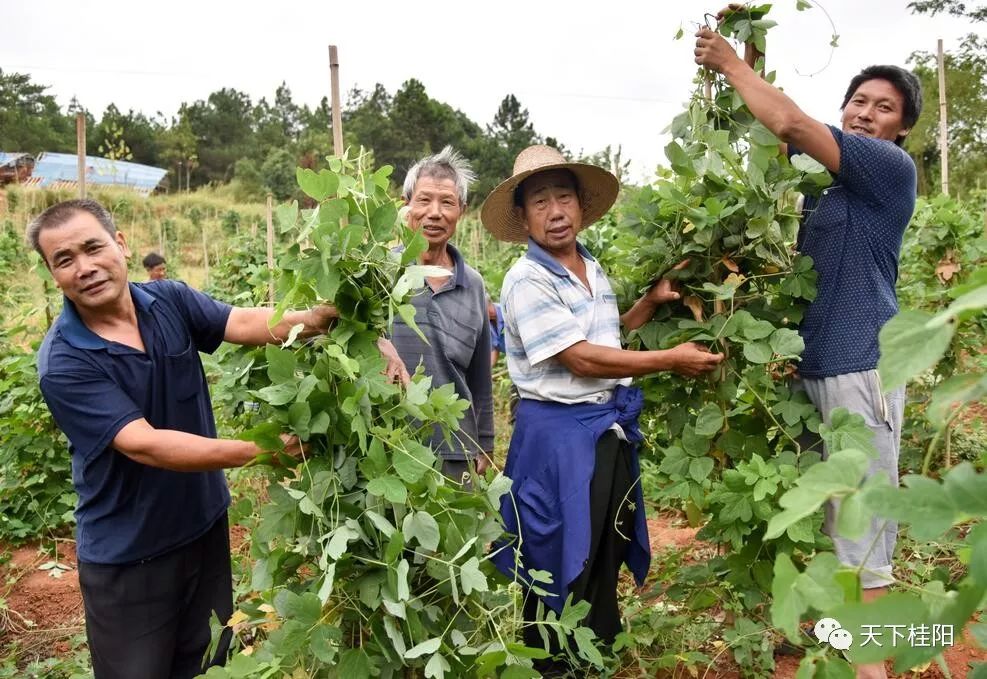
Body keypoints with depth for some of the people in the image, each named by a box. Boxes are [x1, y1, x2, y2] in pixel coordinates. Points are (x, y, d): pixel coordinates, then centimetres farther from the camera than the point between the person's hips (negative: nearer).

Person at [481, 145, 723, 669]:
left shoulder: (593, 270, 8)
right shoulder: (526, 281, -18)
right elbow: (582, 359, -23)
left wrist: (652, 301, 5)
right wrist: (672, 360, -17)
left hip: (612, 426, 8)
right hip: (558, 434, -8)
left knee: (609, 552, 22)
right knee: (562, 563, 6)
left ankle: (602, 649, 43)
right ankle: (552, 664, 27)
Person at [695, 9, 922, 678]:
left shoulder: (892, 167, -8)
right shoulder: (829, 171, 16)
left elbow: (791, 123, -15)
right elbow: (774, 135, 15)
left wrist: (731, 63, -4)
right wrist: (745, 61, 3)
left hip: (861, 365, -8)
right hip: (813, 362, 8)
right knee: (824, 509, 16)